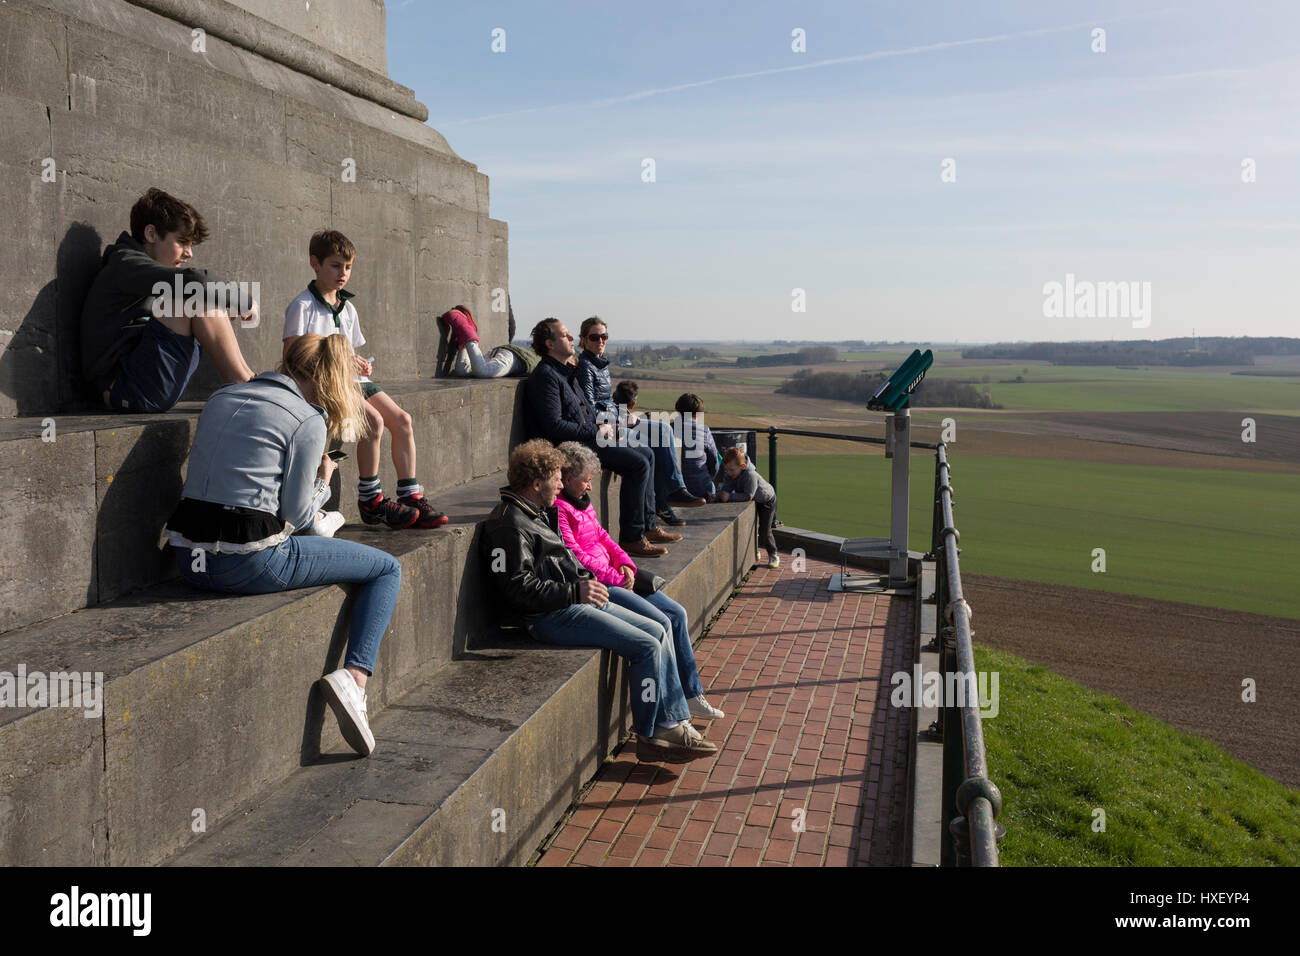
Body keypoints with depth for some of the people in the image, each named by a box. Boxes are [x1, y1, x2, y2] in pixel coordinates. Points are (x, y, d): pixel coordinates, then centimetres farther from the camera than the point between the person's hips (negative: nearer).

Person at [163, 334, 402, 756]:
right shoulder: (308, 420, -6)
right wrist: (324, 479, 14)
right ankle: (354, 676, -8)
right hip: (247, 564, -7)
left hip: (189, 558, 7)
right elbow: (297, 512, -5)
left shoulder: (220, 397, 14)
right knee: (388, 569, 8)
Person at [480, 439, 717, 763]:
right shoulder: (509, 526, -15)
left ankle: (674, 723, 5)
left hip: (576, 601, 11)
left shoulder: (538, 514, 17)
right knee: (647, 647, -15)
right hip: (550, 616, -11)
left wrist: (586, 579, 11)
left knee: (657, 632, 4)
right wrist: (575, 591, -23)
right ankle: (649, 737, 1)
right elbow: (518, 588, -23)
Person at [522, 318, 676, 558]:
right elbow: (554, 426, -21)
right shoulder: (545, 376, -15)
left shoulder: (568, 371, 17)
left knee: (647, 455, 9)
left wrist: (603, 423, 7)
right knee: (638, 464, -19)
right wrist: (597, 432, -15)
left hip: (587, 437, 10)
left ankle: (647, 526, 13)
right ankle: (630, 538, -14)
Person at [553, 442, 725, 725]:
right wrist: (615, 578, -13)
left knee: (677, 613, 1)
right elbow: (574, 556, -17)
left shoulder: (582, 502, 16)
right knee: (661, 623, -18)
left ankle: (692, 696, 7)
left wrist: (624, 563, 3)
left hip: (614, 577, 10)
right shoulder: (558, 508, -14)